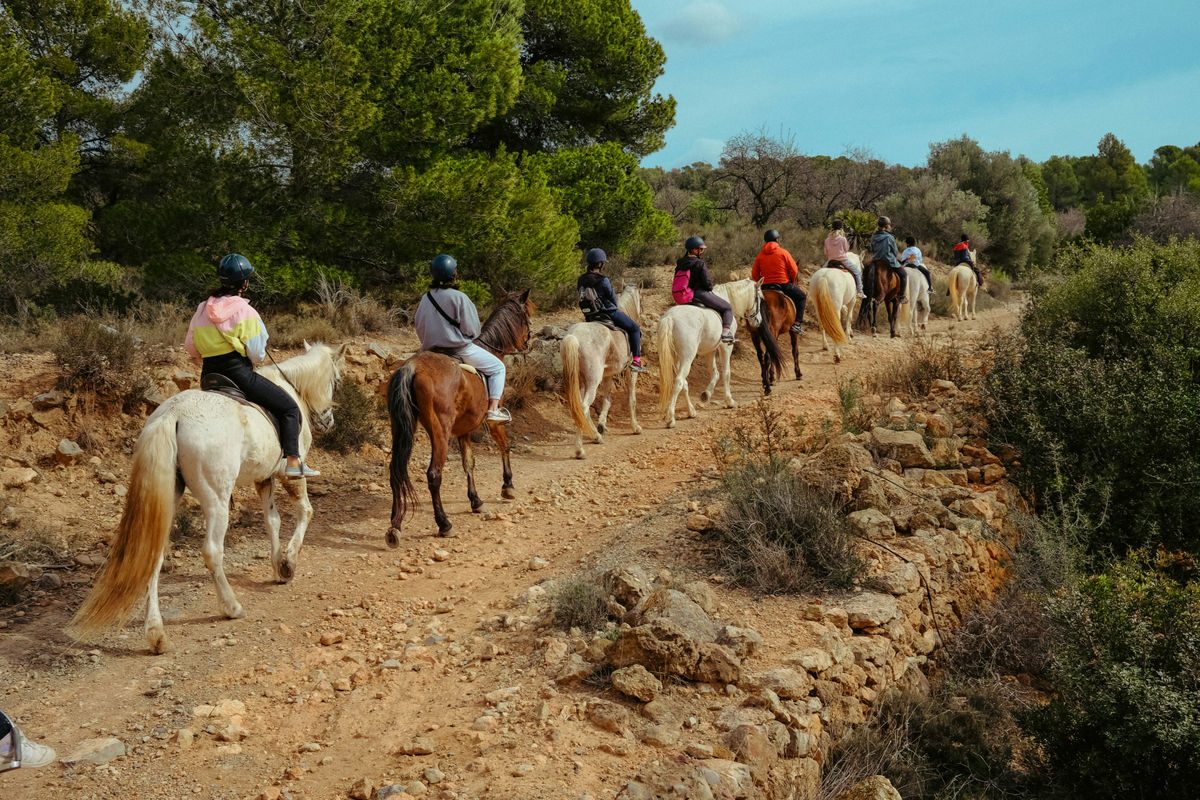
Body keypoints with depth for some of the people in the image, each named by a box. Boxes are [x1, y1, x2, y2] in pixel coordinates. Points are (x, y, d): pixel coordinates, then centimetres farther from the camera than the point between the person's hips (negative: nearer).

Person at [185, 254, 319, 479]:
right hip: (239, 373, -7)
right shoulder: (244, 311, -11)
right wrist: (260, 358, 11)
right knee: (289, 408, 2)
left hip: (209, 376, 7)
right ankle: (293, 462, -9)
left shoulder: (202, 309, 8)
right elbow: (256, 353, -11)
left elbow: (190, 346, 14)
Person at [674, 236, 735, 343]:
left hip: (685, 297, 8)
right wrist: (710, 288, 5)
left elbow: (677, 281, 12)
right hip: (700, 293, -8)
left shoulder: (680, 263, 5)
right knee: (728, 308, 4)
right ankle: (725, 332, -13)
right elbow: (707, 283, -16)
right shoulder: (700, 264, -15)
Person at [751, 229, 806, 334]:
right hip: (783, 285, -4)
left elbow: (754, 274, 5)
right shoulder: (783, 253, -6)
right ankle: (797, 323, 3)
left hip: (765, 286, 4)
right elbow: (794, 270, -6)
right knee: (801, 297, 15)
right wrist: (792, 281, 11)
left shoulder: (760, 256, 4)